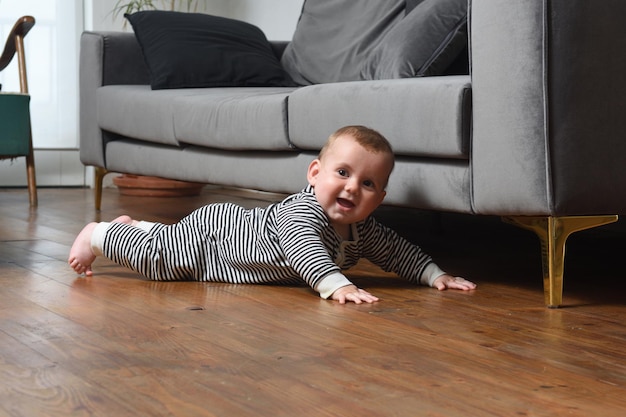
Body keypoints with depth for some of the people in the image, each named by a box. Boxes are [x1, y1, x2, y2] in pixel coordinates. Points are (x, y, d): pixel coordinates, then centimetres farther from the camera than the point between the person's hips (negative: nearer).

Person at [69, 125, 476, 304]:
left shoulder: (364, 231, -14)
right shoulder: (303, 209, -39)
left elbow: (399, 252, -2)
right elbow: (302, 246, -57)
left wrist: (435, 275, -15)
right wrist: (336, 284, -69)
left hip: (234, 227, 8)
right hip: (209, 231, -8)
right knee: (152, 256, 2)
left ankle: (136, 226, 51)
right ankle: (99, 234, 24)